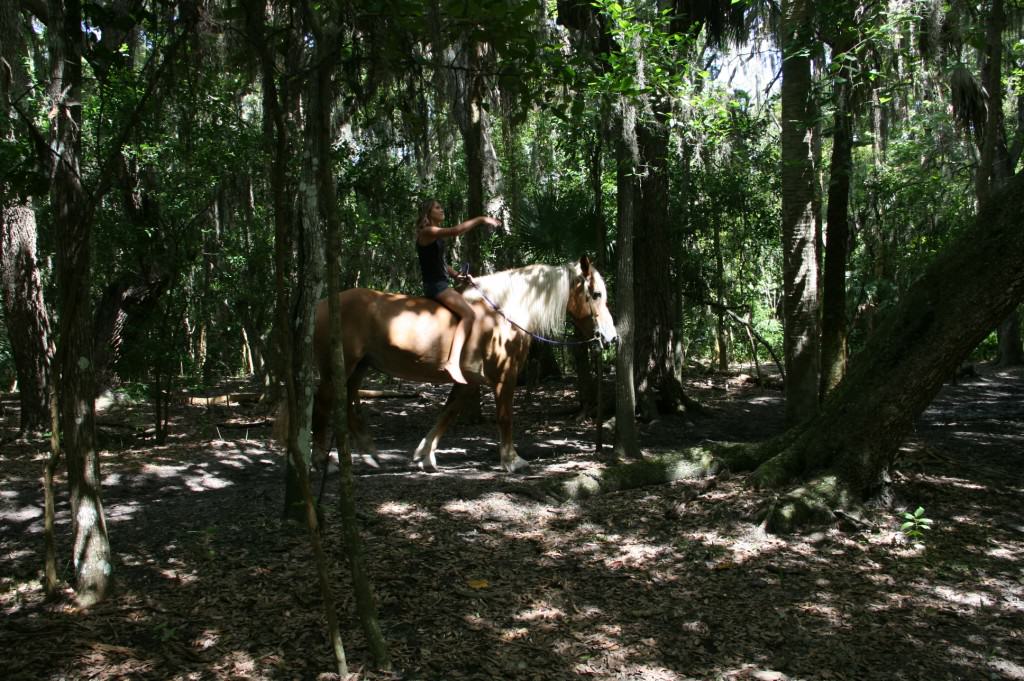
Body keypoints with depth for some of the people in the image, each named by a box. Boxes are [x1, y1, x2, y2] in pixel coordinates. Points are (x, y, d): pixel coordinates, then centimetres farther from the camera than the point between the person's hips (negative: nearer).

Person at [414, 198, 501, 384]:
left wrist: (457, 276, 8)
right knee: (468, 314, -24)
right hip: (435, 285, -10)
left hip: (441, 284, 10)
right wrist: (481, 219, -23)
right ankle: (453, 362, -34)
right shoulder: (427, 232, -11)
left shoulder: (437, 235, 19)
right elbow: (455, 231, -28)